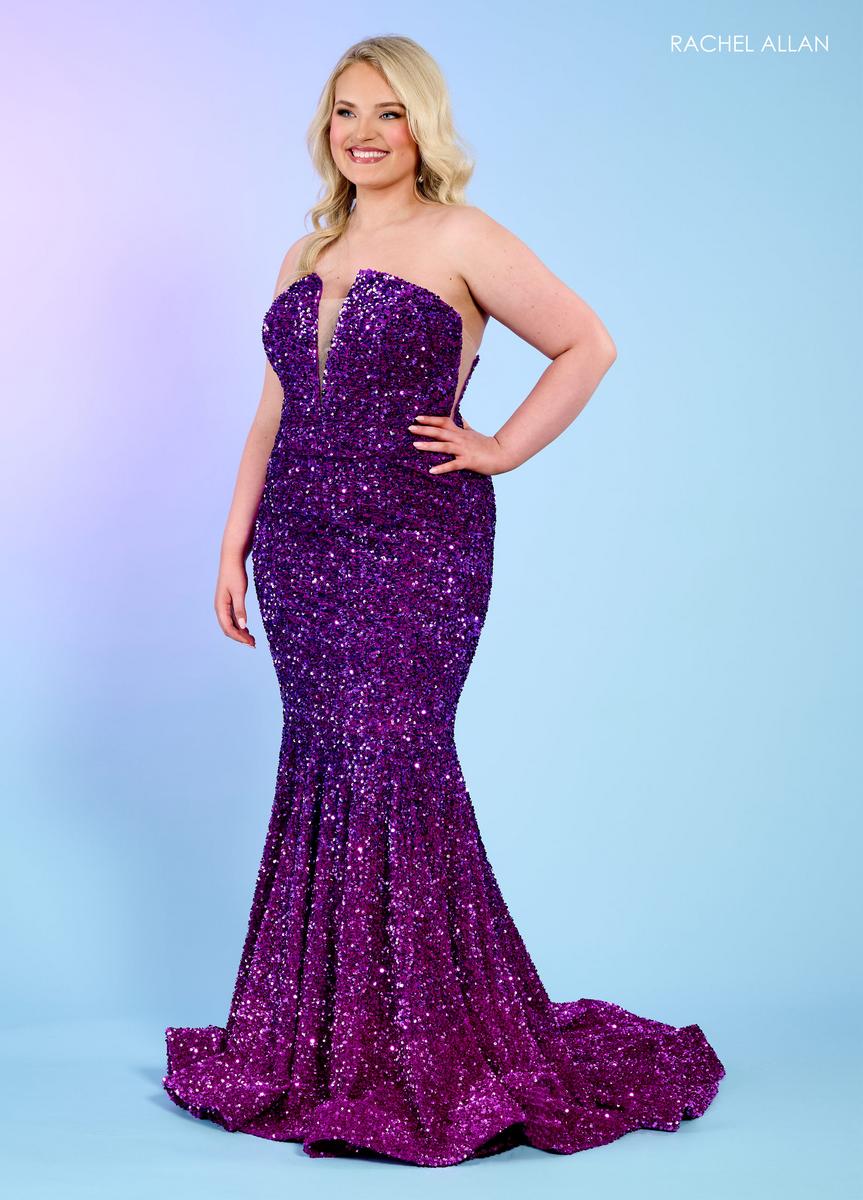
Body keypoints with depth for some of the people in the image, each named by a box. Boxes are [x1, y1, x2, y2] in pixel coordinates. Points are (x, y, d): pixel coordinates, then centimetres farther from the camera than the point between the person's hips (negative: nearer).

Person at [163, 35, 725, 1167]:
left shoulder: (460, 241, 0)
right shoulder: (306, 258, 17)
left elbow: (587, 344, 0)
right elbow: (271, 418, 18)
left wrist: (501, 448, -5)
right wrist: (234, 543, 13)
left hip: (414, 545, -6)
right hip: (303, 547, 6)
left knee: (394, 766, -8)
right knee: (322, 769, 7)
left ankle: (431, 1055, 5)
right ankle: (318, 1040, 19)